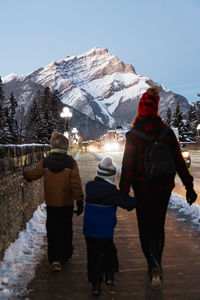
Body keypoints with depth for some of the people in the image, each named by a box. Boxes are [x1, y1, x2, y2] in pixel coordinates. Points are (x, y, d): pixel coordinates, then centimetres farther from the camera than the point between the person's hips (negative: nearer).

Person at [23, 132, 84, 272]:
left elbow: (33, 174, 6)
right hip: (67, 203, 0)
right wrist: (80, 201, -7)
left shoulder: (46, 162, -7)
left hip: (51, 204, 0)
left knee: (53, 231, 9)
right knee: (66, 229, 16)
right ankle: (66, 255, 29)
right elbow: (76, 184, -12)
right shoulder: (71, 162, -11)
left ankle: (55, 259, 0)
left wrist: (23, 173, 27)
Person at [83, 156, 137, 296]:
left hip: (89, 231, 4)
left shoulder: (89, 186, 0)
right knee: (109, 252, 22)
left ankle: (96, 285, 11)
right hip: (105, 232, -3)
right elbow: (128, 203, -14)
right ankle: (109, 276, 27)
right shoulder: (111, 192, -15)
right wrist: (137, 199, 6)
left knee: (93, 255, 10)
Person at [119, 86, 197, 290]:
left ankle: (154, 267, -10)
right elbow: (179, 161, -1)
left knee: (146, 227, 8)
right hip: (164, 189, 4)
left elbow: (128, 166, -13)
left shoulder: (134, 135, -13)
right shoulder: (167, 132, -3)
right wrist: (189, 186, 4)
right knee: (158, 226, 18)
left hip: (143, 190, -3)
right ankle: (156, 264, 32)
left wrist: (124, 192, -6)